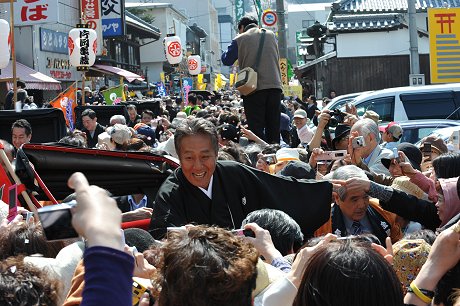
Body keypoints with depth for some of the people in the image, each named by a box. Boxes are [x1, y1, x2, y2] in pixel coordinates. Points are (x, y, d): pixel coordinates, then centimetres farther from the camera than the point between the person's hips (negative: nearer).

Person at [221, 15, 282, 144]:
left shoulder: (240, 39, 0)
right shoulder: (271, 35, 12)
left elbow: (226, 60, 7)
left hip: (254, 87, -3)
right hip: (274, 85, 3)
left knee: (256, 128, -2)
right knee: (274, 126, 8)